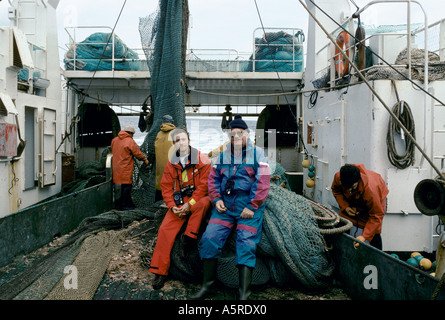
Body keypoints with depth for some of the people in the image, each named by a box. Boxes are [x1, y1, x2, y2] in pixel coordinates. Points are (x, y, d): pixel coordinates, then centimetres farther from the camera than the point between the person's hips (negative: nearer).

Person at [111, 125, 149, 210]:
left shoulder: (114, 140, 9)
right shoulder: (130, 141, -13)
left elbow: (112, 150, 22)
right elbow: (137, 153, -8)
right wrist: (145, 159, 8)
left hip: (116, 167, 8)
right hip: (125, 169, -8)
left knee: (124, 186, 15)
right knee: (126, 186, 0)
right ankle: (124, 205, 3)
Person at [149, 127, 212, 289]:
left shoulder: (202, 160, -7)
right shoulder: (171, 164, 7)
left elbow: (204, 185, -11)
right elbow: (166, 187, 7)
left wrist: (189, 205, -18)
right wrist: (173, 206, -9)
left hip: (197, 198, -3)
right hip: (179, 201, 3)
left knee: (205, 203, -39)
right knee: (165, 229, -14)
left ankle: (189, 237, -21)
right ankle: (160, 271, -7)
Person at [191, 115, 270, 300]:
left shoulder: (257, 154, 1)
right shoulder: (223, 156, 14)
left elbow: (262, 182, -6)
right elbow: (213, 179, 17)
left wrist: (251, 207, -12)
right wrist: (216, 199, 1)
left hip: (249, 207, -3)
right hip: (225, 205, 4)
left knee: (246, 245, -10)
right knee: (209, 238, -9)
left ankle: (244, 294, -7)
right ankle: (207, 285, 3)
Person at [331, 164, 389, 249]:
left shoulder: (371, 189, -45)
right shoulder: (337, 177, -34)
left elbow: (376, 216, -35)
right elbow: (335, 190, -7)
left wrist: (364, 236, -41)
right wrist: (345, 207, -21)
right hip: (352, 201, 4)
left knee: (373, 233, -11)